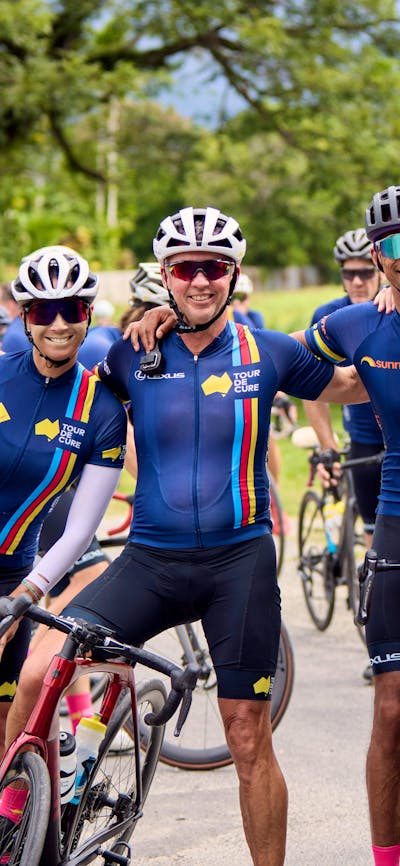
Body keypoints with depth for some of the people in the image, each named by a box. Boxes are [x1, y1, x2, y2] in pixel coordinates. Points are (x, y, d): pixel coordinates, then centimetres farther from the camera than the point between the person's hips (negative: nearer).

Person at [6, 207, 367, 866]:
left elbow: (354, 386, 19)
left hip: (240, 560, 0)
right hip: (151, 559, 1)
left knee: (249, 737, 3)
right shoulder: (133, 355, 3)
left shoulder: (268, 354, 3)